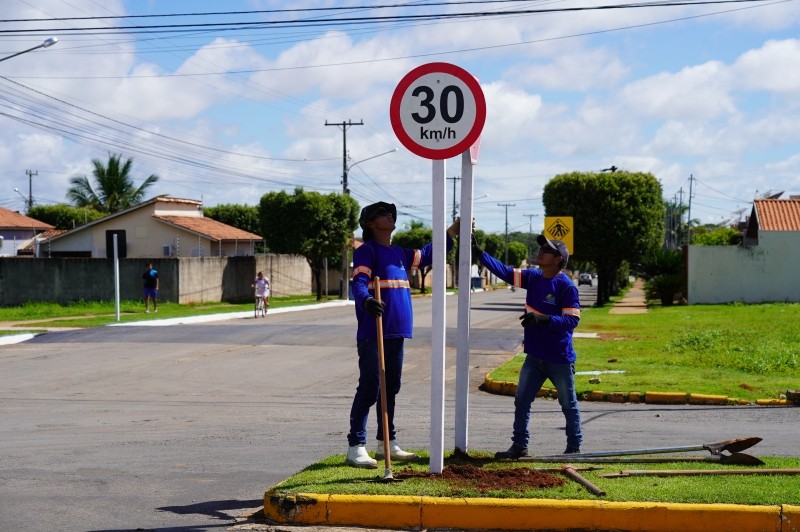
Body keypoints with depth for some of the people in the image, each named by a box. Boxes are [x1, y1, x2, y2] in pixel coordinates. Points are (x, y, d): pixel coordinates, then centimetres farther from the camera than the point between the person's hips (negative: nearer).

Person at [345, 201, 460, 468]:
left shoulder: (400, 253, 18)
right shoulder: (366, 251, -5)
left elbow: (427, 254, 32)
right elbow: (359, 282, -20)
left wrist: (452, 231, 27)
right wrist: (366, 300, -40)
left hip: (396, 333, 8)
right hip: (372, 333, -8)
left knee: (391, 387, 15)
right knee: (369, 388, -10)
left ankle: (387, 443, 25)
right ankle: (356, 448, -7)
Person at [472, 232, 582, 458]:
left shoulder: (567, 286, -16)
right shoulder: (532, 278, 4)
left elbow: (572, 320, -21)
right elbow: (504, 271, 1)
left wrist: (543, 319, -32)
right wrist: (479, 253, -8)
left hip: (560, 359, -7)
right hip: (534, 356, 7)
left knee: (568, 404, 8)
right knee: (521, 400, 7)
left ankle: (574, 448, 20)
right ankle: (519, 445, 16)